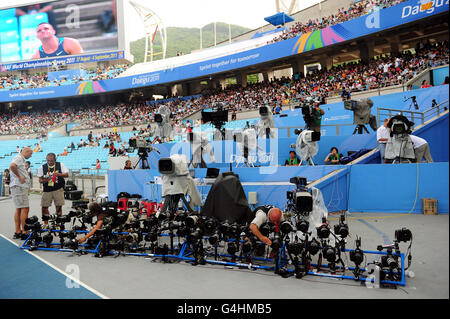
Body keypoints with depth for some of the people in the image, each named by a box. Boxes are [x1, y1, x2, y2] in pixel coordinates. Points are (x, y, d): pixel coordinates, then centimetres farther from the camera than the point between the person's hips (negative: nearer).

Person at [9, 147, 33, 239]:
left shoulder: (21, 159, 22)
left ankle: (18, 232, 15)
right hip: (19, 187, -11)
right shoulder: (19, 158, -9)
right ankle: (24, 233, -9)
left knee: (19, 209, 11)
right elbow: (12, 166, -28)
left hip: (21, 187, 11)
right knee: (25, 208, -10)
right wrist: (19, 177, -19)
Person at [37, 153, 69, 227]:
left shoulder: (60, 165, 3)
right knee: (44, 207, -4)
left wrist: (58, 174, -20)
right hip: (47, 190, 1)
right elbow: (40, 180, 6)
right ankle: (46, 223, 10)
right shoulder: (42, 167, 6)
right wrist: (44, 180, -17)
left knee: (58, 206, -1)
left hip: (58, 189, -1)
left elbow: (66, 175, -2)